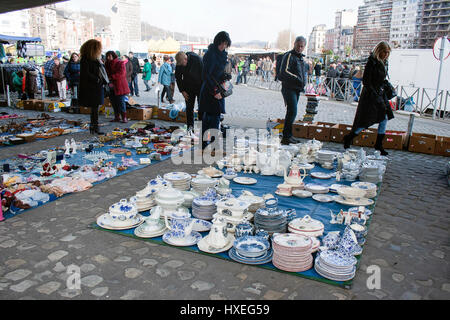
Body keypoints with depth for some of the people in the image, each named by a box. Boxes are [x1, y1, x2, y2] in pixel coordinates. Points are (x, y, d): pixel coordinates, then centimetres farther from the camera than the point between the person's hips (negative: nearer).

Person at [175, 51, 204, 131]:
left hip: (199, 86, -3)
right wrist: (182, 90, -3)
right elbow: (178, 77, 2)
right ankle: (190, 125, 10)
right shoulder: (179, 64, -11)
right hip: (188, 87, 3)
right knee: (189, 107, 2)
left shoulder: (197, 59, -23)